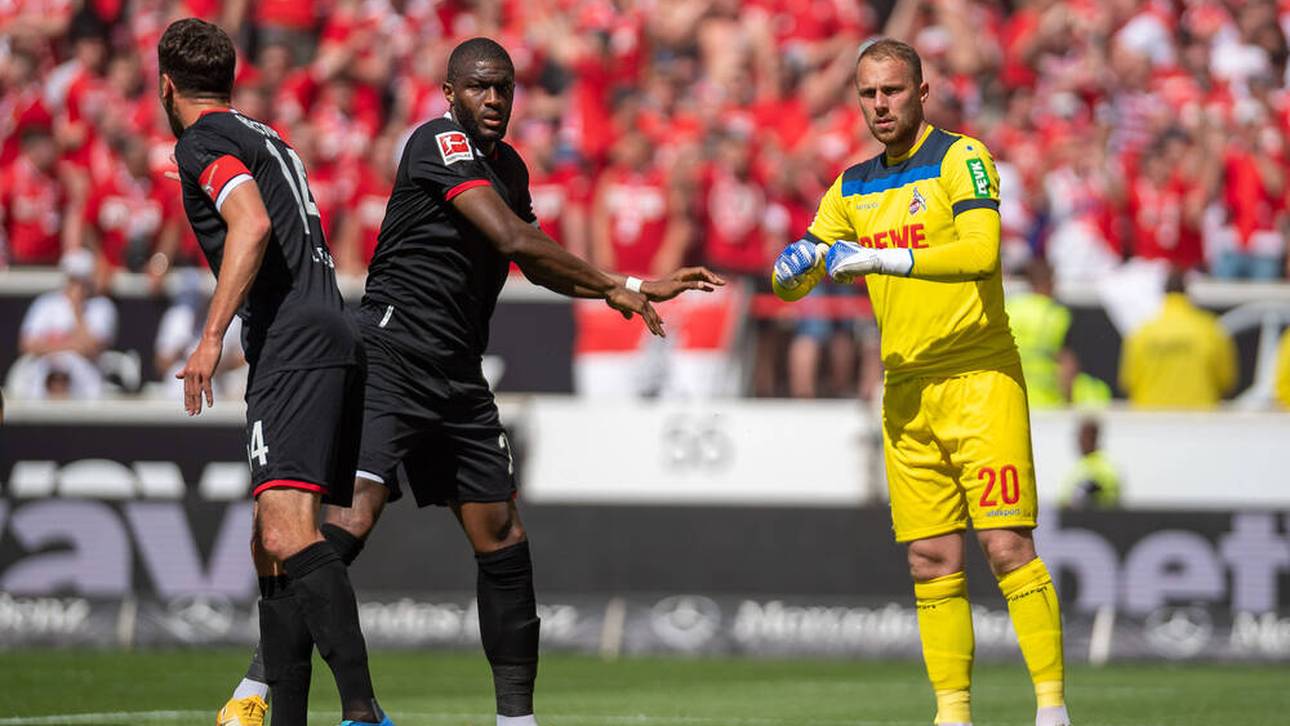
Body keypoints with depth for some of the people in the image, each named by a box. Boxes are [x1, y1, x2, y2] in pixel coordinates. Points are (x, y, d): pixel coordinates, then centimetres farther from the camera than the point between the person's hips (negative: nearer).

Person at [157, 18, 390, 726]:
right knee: (272, 547, 13)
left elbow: (252, 225, -18)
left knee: (287, 532, -22)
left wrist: (211, 336, -21)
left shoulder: (205, 141, -1)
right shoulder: (265, 138, 26)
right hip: (333, 333, 10)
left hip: (294, 344, -10)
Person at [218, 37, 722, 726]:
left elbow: (538, 266, 30)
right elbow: (513, 239, -19)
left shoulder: (508, 166, 18)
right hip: (390, 354, -9)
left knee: (503, 541, 5)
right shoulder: (440, 143, -10)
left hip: (459, 380, 9)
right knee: (352, 517, -23)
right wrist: (614, 286, -13)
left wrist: (641, 288, 23)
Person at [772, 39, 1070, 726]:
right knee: (931, 563, 3)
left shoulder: (961, 157, -6)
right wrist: (794, 264, -6)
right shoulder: (853, 187, 14)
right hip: (905, 393, 6)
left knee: (1007, 547, -12)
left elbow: (981, 251, -22)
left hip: (979, 379, -6)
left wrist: (884, 258, -27)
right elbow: (791, 282, 18)